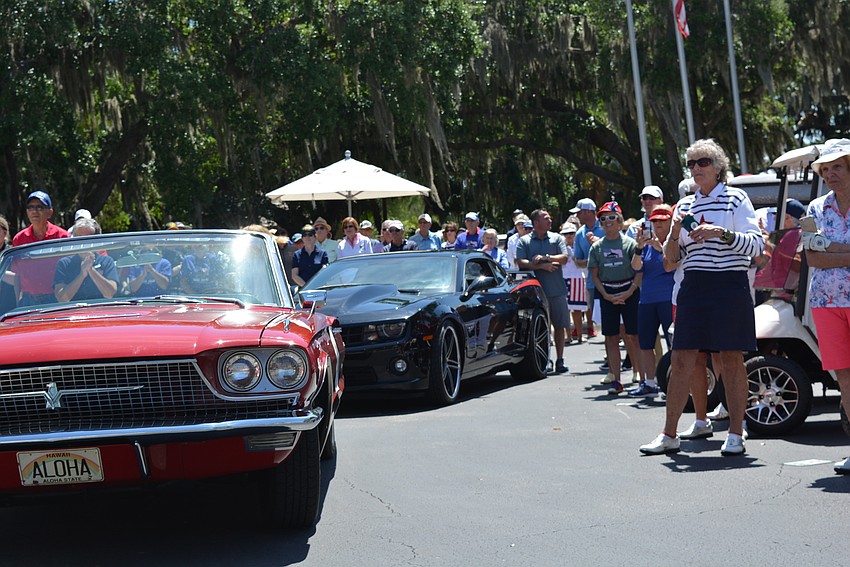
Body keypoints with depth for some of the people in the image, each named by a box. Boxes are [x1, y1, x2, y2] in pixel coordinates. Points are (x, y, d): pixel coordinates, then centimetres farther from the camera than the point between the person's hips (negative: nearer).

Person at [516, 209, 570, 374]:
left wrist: (545, 257, -13)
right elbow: (521, 263, -6)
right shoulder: (524, 241, 5)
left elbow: (564, 258, -2)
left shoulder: (557, 238, 9)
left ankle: (559, 360, 9)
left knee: (560, 326, 3)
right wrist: (543, 266, -12)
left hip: (557, 290, 2)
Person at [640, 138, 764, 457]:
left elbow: (757, 245, -8)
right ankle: (669, 435, 1)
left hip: (730, 285, -4)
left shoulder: (736, 199, 1)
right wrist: (675, 234, -5)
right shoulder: (684, 205, 15)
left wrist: (721, 233, -20)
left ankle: (735, 434, 5)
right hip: (694, 287, 4)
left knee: (730, 359, -3)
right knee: (683, 360, -1)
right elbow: (672, 257, 15)